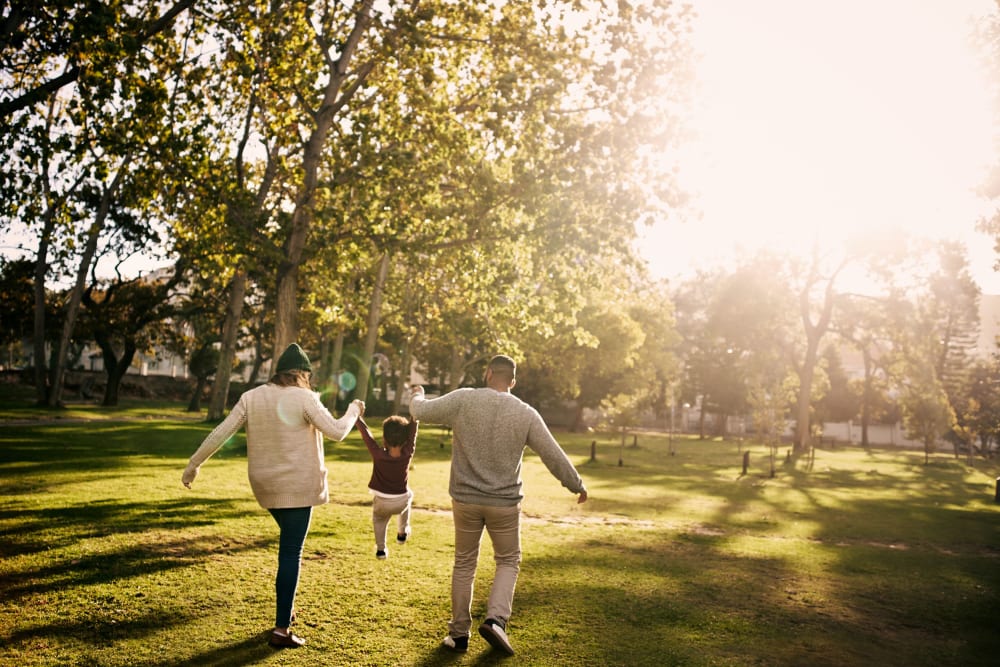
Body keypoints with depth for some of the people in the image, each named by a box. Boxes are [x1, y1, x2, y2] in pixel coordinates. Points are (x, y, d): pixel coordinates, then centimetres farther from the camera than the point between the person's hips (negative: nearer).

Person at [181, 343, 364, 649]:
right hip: (298, 486, -6)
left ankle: (285, 608, 34)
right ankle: (281, 629, -2)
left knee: (289, 545, 26)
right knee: (291, 553, -2)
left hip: (265, 484, 6)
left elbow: (220, 432, -1)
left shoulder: (251, 397, 1)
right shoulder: (304, 398, -13)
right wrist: (353, 411, 5)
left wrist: (194, 464, 8)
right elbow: (336, 431, -14)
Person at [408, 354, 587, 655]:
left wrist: (417, 395, 22)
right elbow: (554, 455, -1)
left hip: (465, 499, 1)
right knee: (508, 561, 18)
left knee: (464, 564, 16)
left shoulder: (464, 399, -7)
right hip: (505, 503, -1)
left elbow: (421, 411, -2)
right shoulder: (526, 413, -5)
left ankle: (459, 633, 21)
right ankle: (495, 619, 0)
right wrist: (577, 486, 13)